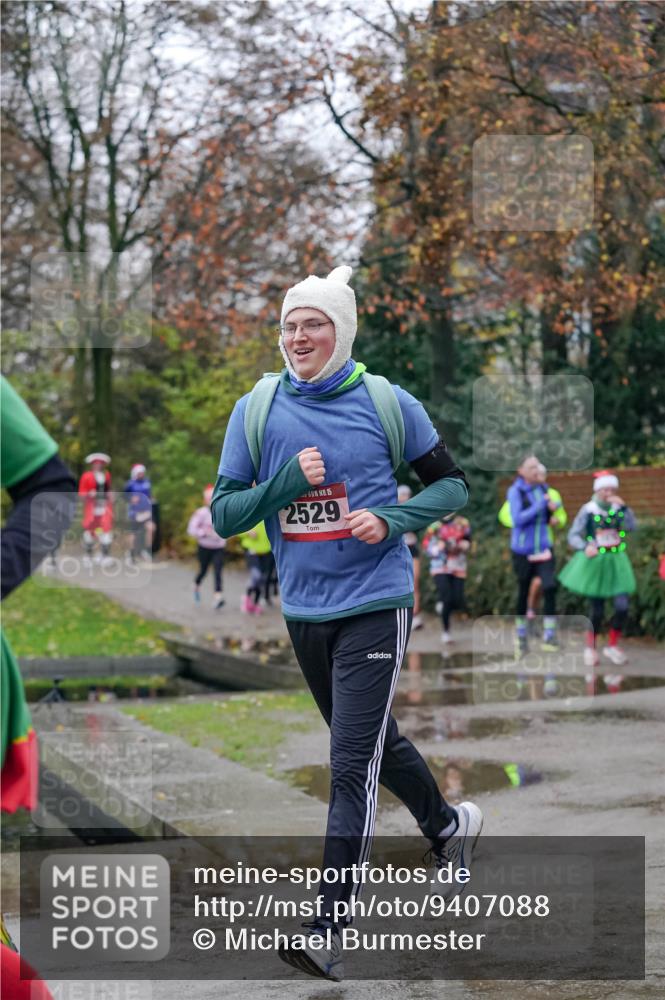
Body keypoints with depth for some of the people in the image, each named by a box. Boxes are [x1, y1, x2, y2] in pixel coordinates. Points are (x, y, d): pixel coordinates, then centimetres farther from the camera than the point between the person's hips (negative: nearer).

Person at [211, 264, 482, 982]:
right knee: (372, 739, 21)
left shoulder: (386, 403, -5)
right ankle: (448, 825, 48)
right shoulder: (255, 410, 1)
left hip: (374, 606, -4)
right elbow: (224, 514, 0)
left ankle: (329, 931, -9)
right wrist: (289, 482, -16)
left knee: (352, 764, -11)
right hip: (302, 611, 5)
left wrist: (391, 521, -14)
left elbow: (452, 485, 3)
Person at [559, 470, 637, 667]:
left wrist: (624, 508, -25)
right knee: (597, 610, 6)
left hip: (616, 562, 3)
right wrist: (585, 547, -28)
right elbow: (573, 536, -11)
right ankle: (590, 648, 27)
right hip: (594, 562, -2)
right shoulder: (588, 510, -10)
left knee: (622, 607, -7)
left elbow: (632, 527, -16)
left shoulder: (618, 508, -2)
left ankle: (612, 646, 14)